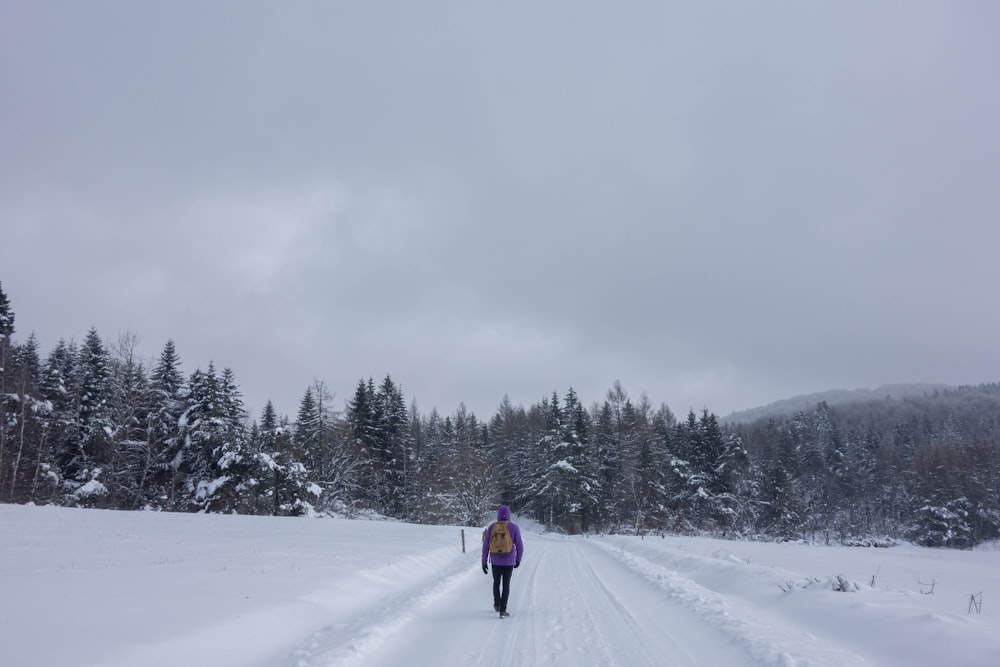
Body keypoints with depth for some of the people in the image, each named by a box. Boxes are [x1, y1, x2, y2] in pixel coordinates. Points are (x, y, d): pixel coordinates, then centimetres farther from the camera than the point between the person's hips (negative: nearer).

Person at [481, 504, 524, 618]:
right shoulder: (514, 527, -8)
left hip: (496, 560, 2)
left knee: (496, 582, 23)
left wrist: (484, 562, 4)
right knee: (506, 584, 7)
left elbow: (485, 546, -3)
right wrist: (518, 560, 12)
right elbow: (520, 546, -4)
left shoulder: (492, 527, -4)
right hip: (509, 561, -1)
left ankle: (497, 604, 36)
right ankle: (503, 610, 1)